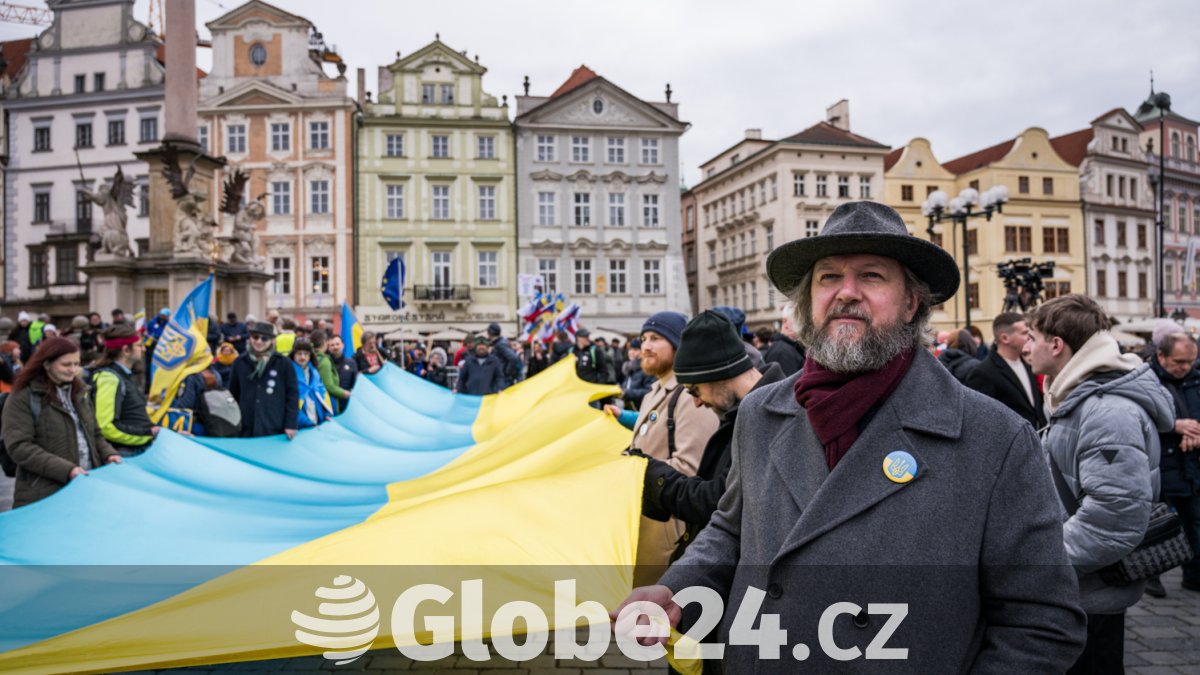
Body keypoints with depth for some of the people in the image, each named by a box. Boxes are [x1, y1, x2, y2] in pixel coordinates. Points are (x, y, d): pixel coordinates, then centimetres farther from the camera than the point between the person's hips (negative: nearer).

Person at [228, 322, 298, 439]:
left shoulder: (283, 363, -2)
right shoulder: (240, 362, 7)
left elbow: (292, 394, -1)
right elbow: (233, 394, 14)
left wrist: (291, 424, -6)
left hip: (275, 430, -3)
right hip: (246, 430, 3)